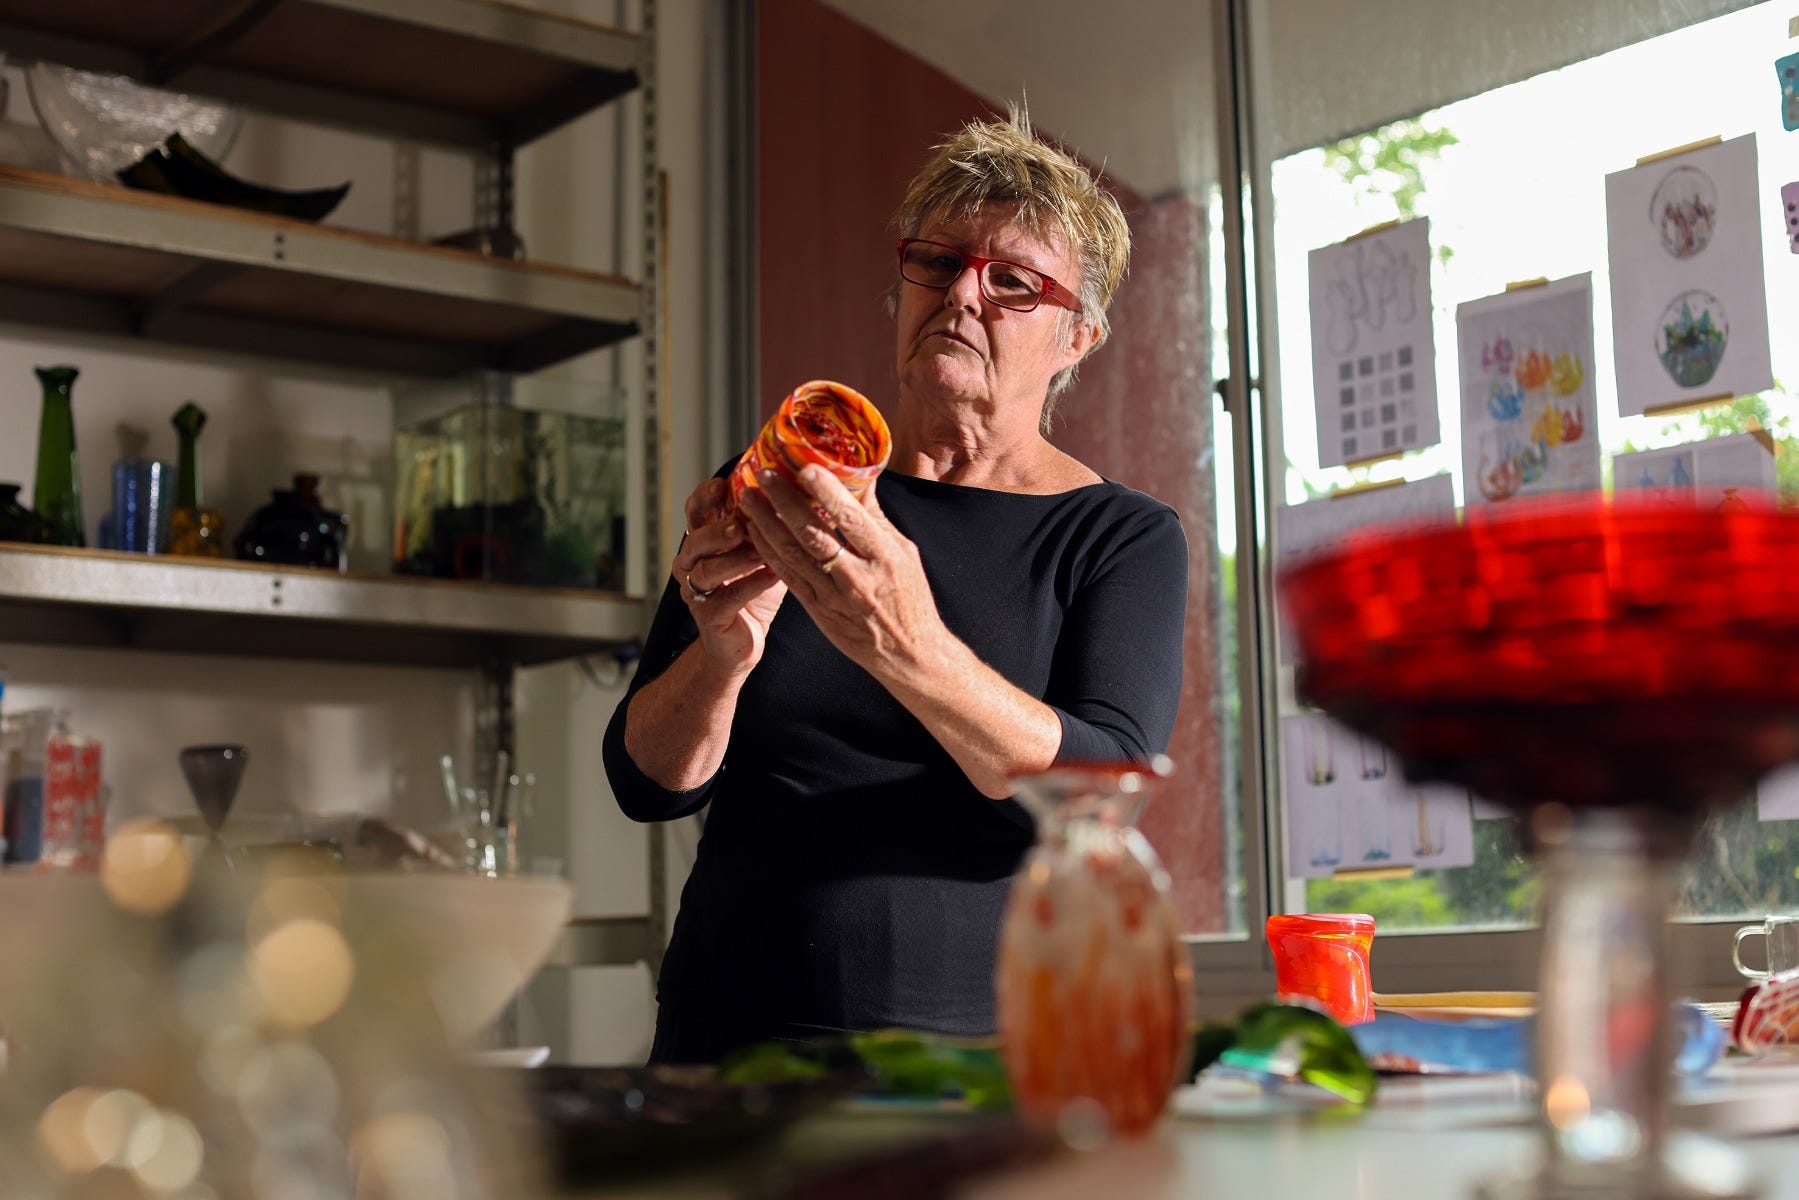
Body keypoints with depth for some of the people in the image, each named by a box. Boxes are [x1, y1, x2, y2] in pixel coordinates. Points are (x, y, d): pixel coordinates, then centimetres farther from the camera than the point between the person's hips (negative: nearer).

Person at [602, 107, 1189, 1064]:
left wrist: (908, 649, -26)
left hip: (983, 1050, -2)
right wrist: (724, 654, -13)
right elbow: (649, 783, 7)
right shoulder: (774, 497, 13)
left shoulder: (1124, 540, 6)